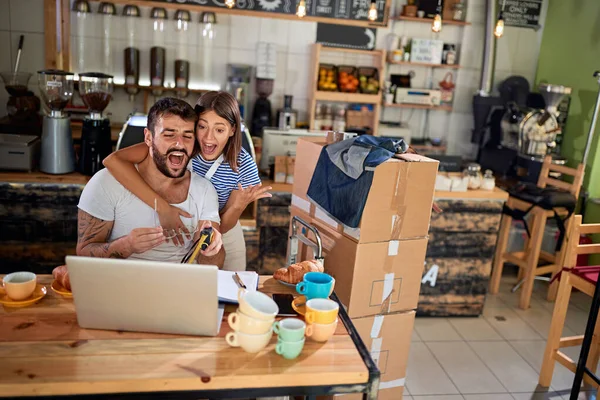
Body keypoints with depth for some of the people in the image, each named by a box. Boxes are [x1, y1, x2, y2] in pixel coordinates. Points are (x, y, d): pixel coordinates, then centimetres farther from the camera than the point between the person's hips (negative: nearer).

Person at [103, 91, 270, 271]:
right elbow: (113, 160, -39)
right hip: (176, 236, -1)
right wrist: (162, 207, -43)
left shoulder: (244, 166, -21)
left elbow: (222, 226, -15)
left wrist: (239, 205, -36)